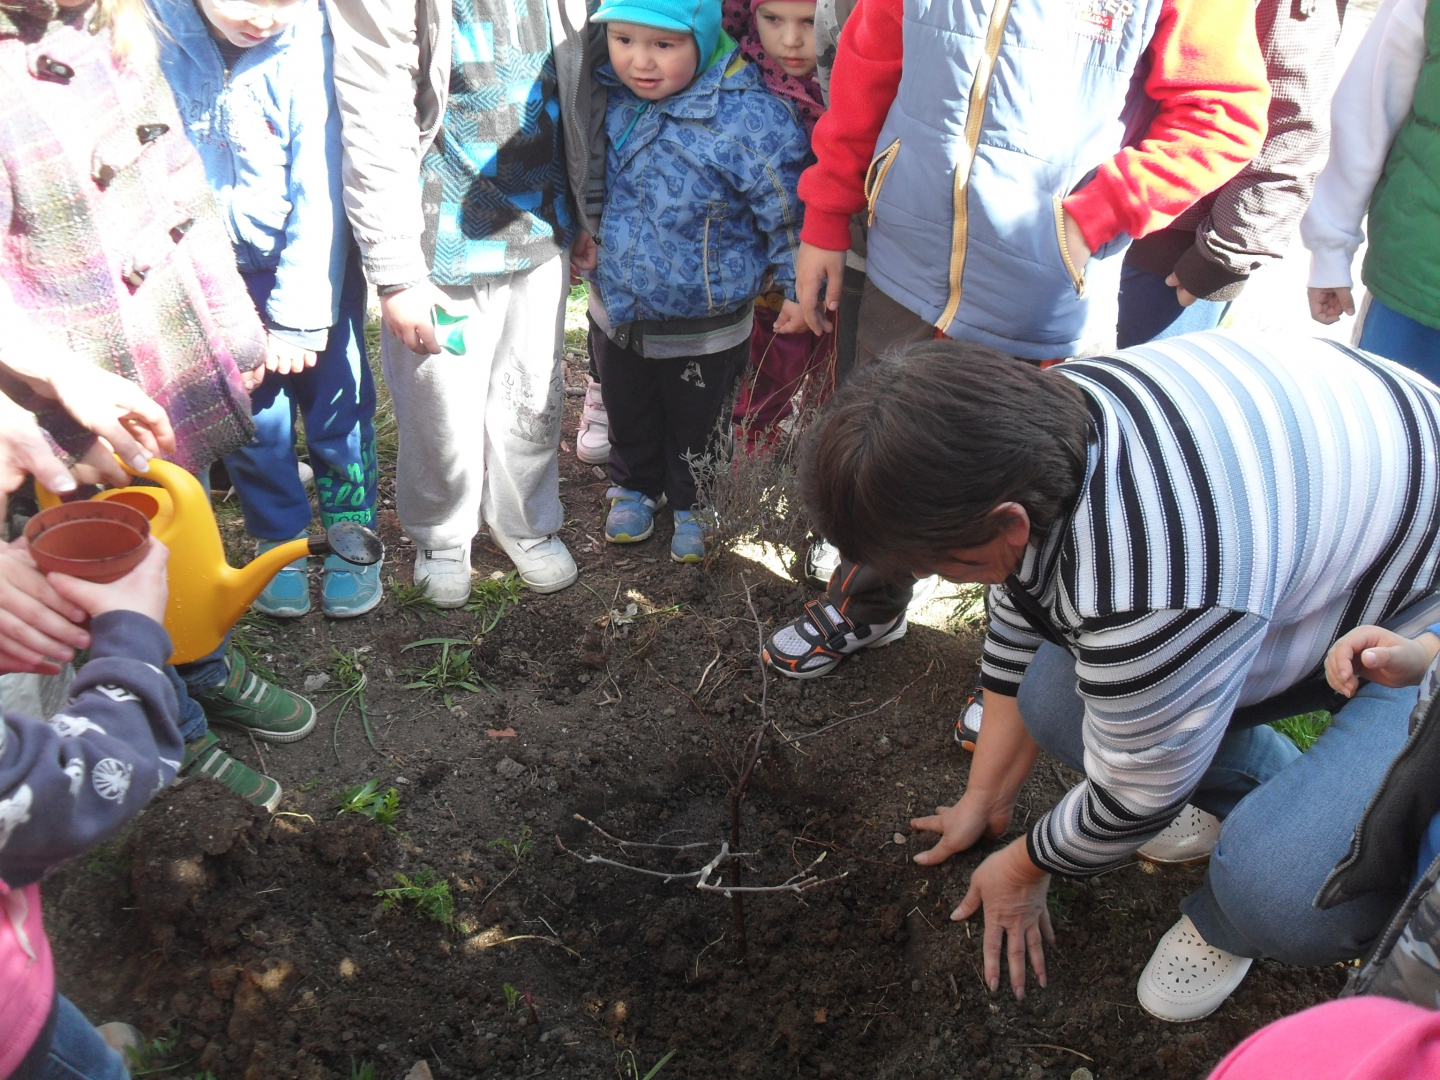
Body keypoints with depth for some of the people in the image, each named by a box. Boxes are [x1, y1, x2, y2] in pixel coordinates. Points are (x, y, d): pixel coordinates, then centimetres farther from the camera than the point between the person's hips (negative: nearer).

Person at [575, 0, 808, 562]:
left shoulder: (748, 117, -28)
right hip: (618, 309, 5)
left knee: (695, 426, 19)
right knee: (627, 414, 26)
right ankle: (633, 485, 53)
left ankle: (692, 503, 45)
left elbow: (788, 209, -16)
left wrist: (799, 289, -11)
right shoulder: (610, 95, -11)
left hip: (703, 329, -4)